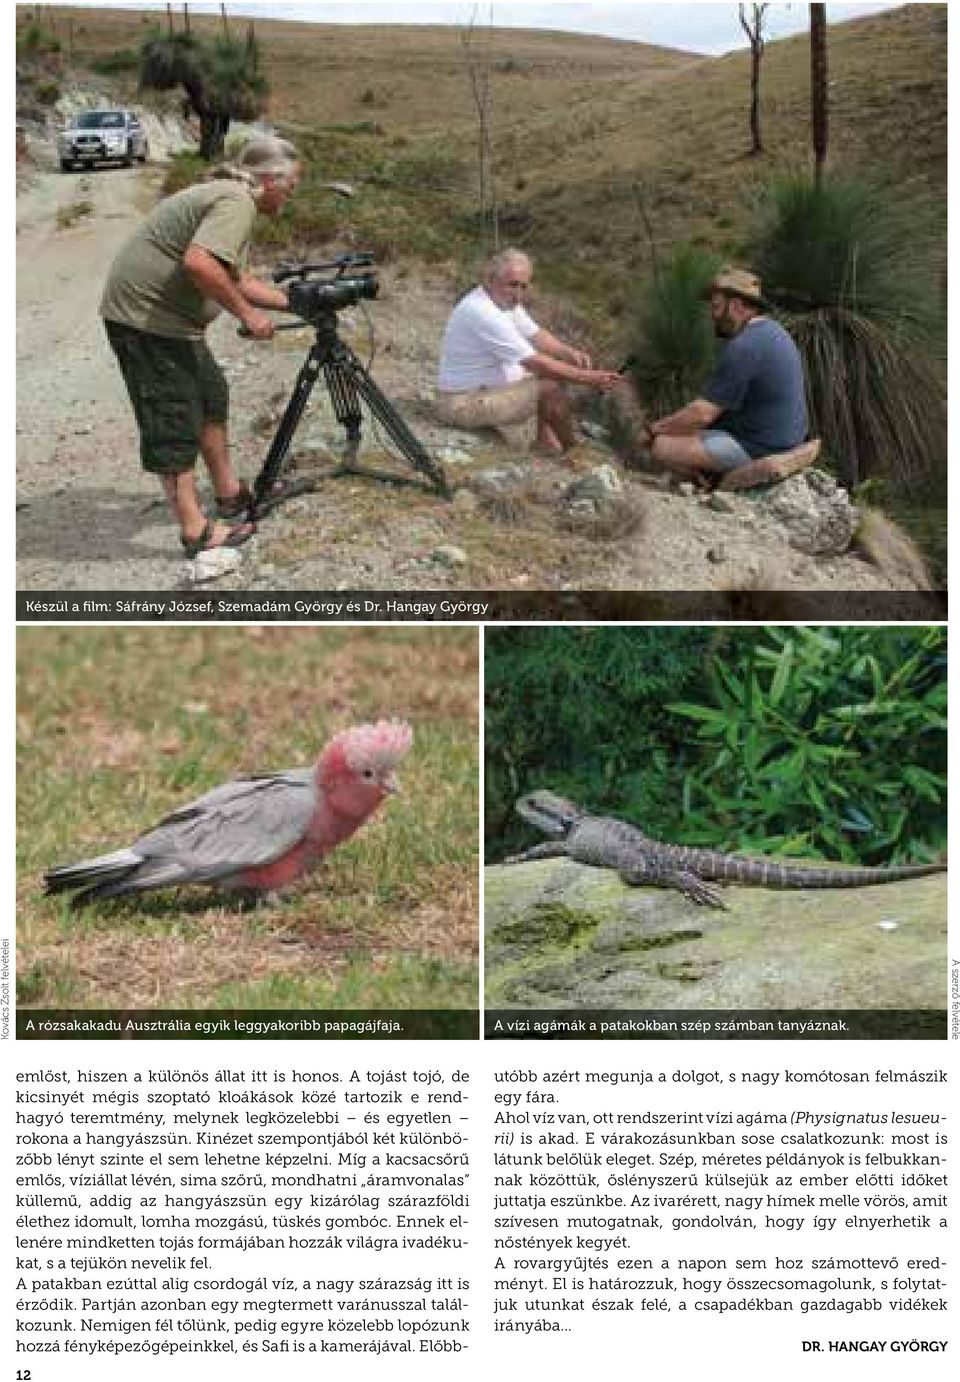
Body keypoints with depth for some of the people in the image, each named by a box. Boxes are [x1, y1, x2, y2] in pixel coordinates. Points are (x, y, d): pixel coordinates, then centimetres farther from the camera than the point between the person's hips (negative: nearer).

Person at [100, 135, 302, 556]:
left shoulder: (226, 196, 17)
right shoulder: (237, 202, -17)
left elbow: (235, 279, 24)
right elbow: (199, 263, -33)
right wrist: (247, 314, -23)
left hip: (165, 314, 11)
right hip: (147, 317, -11)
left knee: (211, 395, 21)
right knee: (174, 421, -6)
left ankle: (229, 494, 32)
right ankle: (196, 533, -2)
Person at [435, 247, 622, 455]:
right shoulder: (482, 312, -28)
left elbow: (535, 336, 11)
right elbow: (534, 363, -29)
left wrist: (570, 353, -8)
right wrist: (586, 378, -27)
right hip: (465, 404, -11)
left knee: (558, 366, 11)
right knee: (550, 389, -19)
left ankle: (546, 440, 12)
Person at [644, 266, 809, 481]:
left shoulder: (743, 348, -21)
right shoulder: (772, 331, 11)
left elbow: (703, 413, -21)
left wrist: (655, 429, -7)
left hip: (756, 451, -10)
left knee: (662, 446, -13)